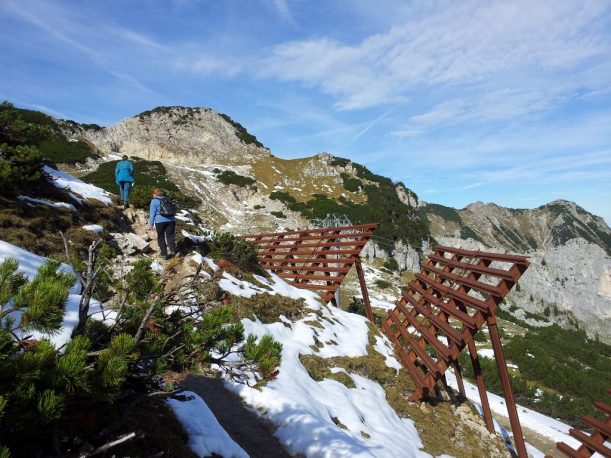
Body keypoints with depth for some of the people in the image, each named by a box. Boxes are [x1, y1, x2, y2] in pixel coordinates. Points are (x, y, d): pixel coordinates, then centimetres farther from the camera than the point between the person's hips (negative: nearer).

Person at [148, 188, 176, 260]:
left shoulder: (154, 201, 3)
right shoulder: (167, 199, 18)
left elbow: (152, 214, -2)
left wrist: (151, 225, 4)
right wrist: (174, 222, 34)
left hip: (160, 221, -3)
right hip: (171, 220, 4)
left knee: (161, 238, 9)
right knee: (170, 236, 9)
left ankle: (164, 254, 8)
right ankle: (173, 250, -12)